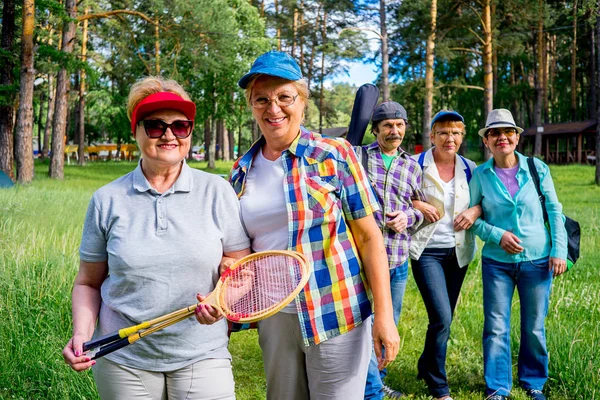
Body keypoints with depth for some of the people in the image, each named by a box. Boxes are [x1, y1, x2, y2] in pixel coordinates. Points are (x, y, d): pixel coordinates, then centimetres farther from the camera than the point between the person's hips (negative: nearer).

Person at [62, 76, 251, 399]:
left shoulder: (217, 191, -2)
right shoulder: (107, 200, 0)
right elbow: (88, 283, 8)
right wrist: (82, 334, -8)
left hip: (202, 357, -1)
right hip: (123, 360, 1)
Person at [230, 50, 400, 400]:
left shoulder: (334, 155, -7)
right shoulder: (242, 171, 6)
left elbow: (370, 237, -8)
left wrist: (384, 314, -13)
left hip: (335, 313, -4)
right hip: (273, 316, 4)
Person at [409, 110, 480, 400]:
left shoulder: (470, 168, 4)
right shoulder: (416, 165, -7)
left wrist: (475, 210, -7)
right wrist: (417, 205, -17)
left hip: (458, 252, 5)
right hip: (427, 252, -4)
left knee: (444, 317, 14)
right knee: (442, 318, -13)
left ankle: (426, 367, 39)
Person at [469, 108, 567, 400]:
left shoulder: (537, 169, -1)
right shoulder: (480, 175, -2)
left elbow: (555, 211, 2)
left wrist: (559, 251, -4)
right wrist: (497, 235, -13)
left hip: (537, 260, 0)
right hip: (497, 262, 0)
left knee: (534, 327, 9)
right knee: (496, 328, 1)